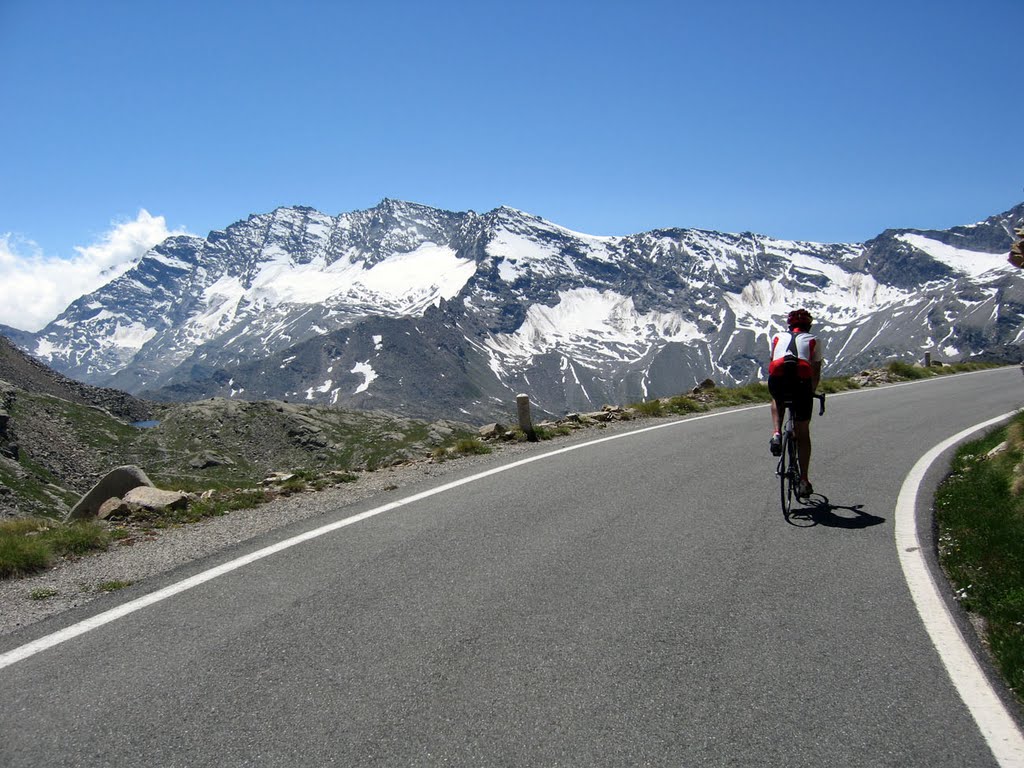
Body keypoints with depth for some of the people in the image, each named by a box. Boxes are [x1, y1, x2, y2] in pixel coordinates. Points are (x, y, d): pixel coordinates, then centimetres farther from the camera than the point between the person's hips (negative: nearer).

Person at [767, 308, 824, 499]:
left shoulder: (778, 337, 31)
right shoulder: (814, 340, 28)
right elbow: (816, 371, 28)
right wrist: (812, 392, 43)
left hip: (777, 380, 1)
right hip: (801, 381, -1)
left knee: (777, 401, 39)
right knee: (802, 432, 14)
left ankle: (776, 434, 14)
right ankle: (804, 481, 14)